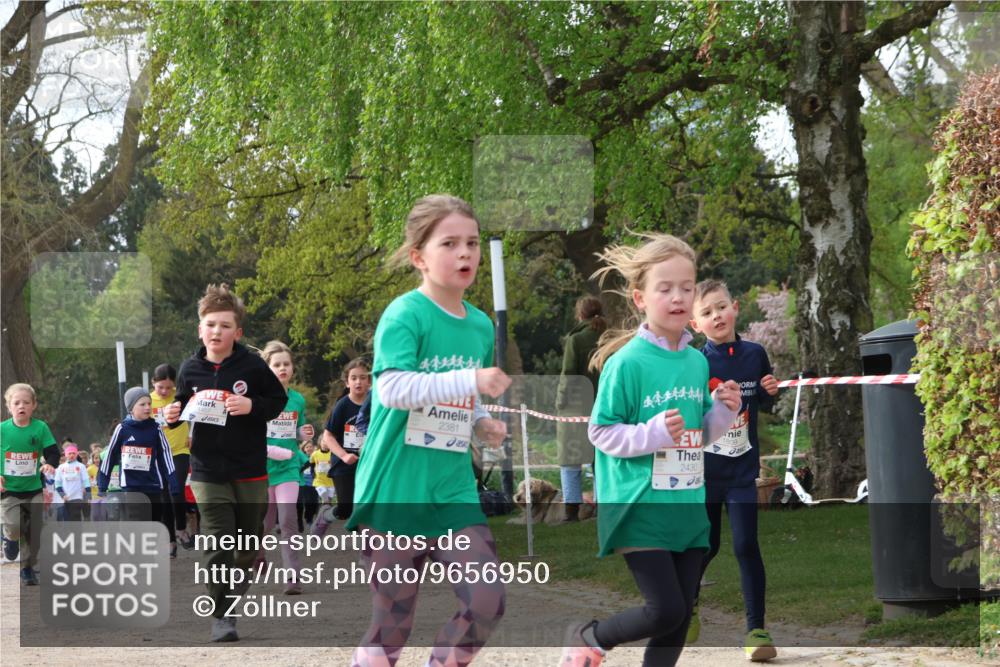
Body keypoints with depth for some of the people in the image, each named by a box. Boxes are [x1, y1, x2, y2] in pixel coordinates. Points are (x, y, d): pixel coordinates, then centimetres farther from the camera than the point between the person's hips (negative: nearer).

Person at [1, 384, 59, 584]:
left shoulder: (40, 427, -4)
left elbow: (53, 452, -5)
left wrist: (50, 464, -27)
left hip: (34, 488, 1)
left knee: (35, 530, 3)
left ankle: (28, 566, 23)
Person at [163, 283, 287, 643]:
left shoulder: (252, 366, -7)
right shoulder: (190, 369, 1)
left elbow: (279, 399, 0)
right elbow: (183, 403, 16)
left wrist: (252, 406, -17)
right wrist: (173, 414, -6)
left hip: (250, 471, 0)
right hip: (208, 472, 0)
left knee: (247, 544, 12)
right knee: (217, 543, -8)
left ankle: (236, 592, 35)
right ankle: (222, 616, -4)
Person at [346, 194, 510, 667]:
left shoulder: (481, 325, 9)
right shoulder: (405, 315, -11)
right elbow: (393, 388, -27)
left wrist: (483, 425, 4)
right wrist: (470, 379, -33)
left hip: (454, 490, 5)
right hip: (394, 491, -5)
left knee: (487, 603, -8)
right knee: (392, 621, 3)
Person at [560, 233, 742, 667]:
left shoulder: (698, 362, 8)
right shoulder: (627, 363, -12)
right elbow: (600, 432, -10)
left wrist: (724, 410, -1)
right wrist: (653, 433, -23)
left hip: (688, 509, 7)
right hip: (640, 509, -7)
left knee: (680, 617, 8)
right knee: (666, 608, -10)